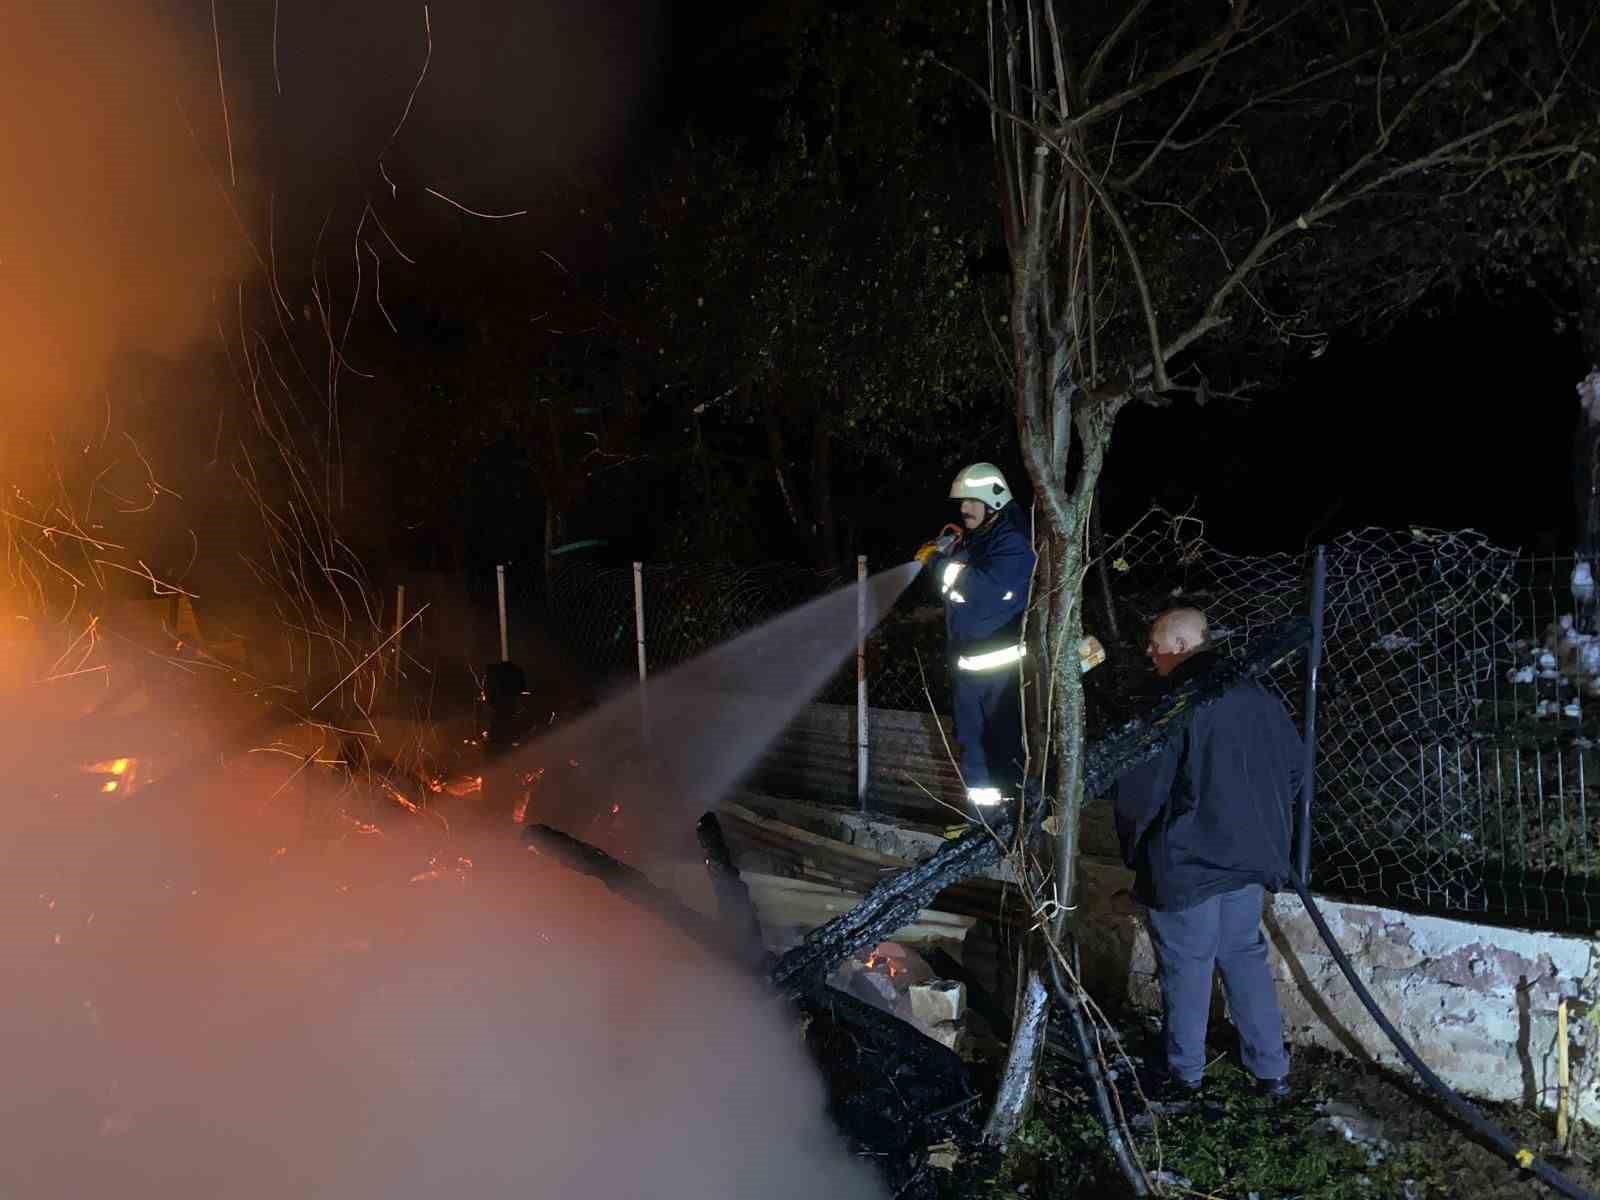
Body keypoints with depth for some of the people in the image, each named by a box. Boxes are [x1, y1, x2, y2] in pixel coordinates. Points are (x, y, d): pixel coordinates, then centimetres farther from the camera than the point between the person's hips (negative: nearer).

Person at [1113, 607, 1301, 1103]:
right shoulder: (1257, 696, 3)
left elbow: (1139, 792, -19)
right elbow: (1295, 764, 14)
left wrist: (1133, 847, -2)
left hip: (1186, 862, -6)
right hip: (1250, 857, 7)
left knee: (1186, 969, 7)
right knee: (1245, 957, 19)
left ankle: (1185, 1076, 21)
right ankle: (1272, 1071, 25)